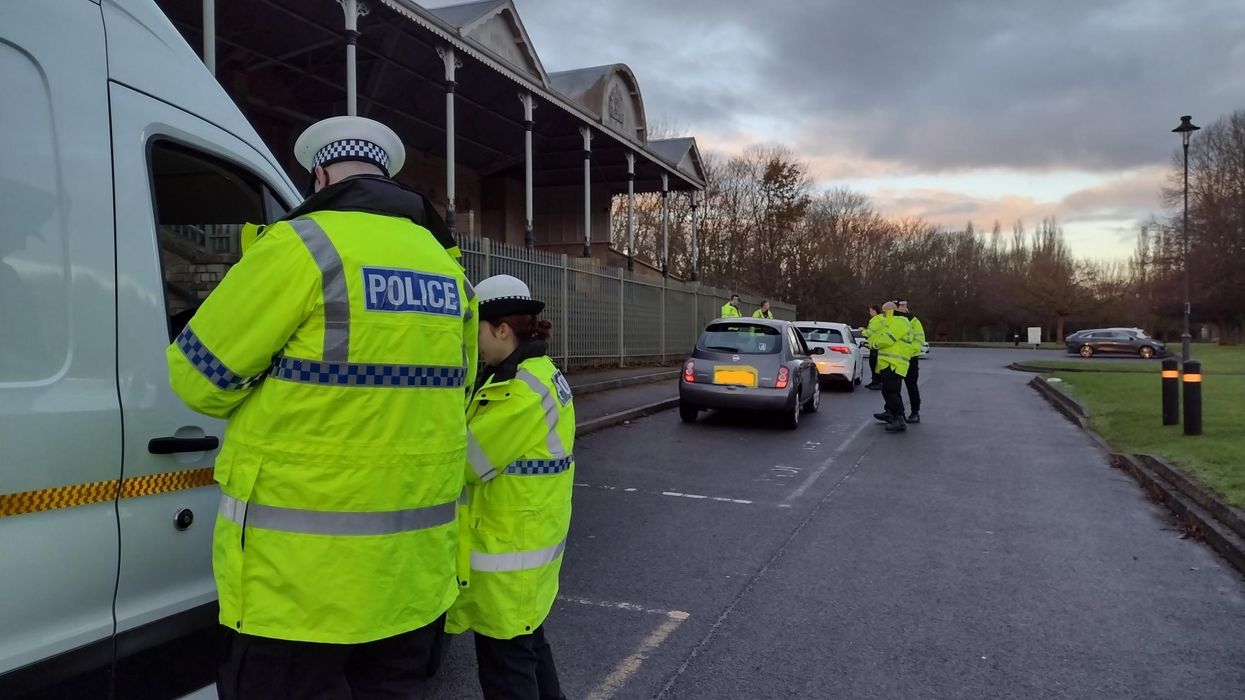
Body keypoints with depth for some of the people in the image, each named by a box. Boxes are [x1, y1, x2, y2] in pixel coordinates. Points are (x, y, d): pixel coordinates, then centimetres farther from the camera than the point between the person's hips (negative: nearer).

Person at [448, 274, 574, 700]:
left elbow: (467, 461, -21)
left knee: (504, 659, 4)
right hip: (527, 537, 10)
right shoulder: (541, 374, 9)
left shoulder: (522, 391, -23)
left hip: (508, 547, -10)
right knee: (527, 644, 23)